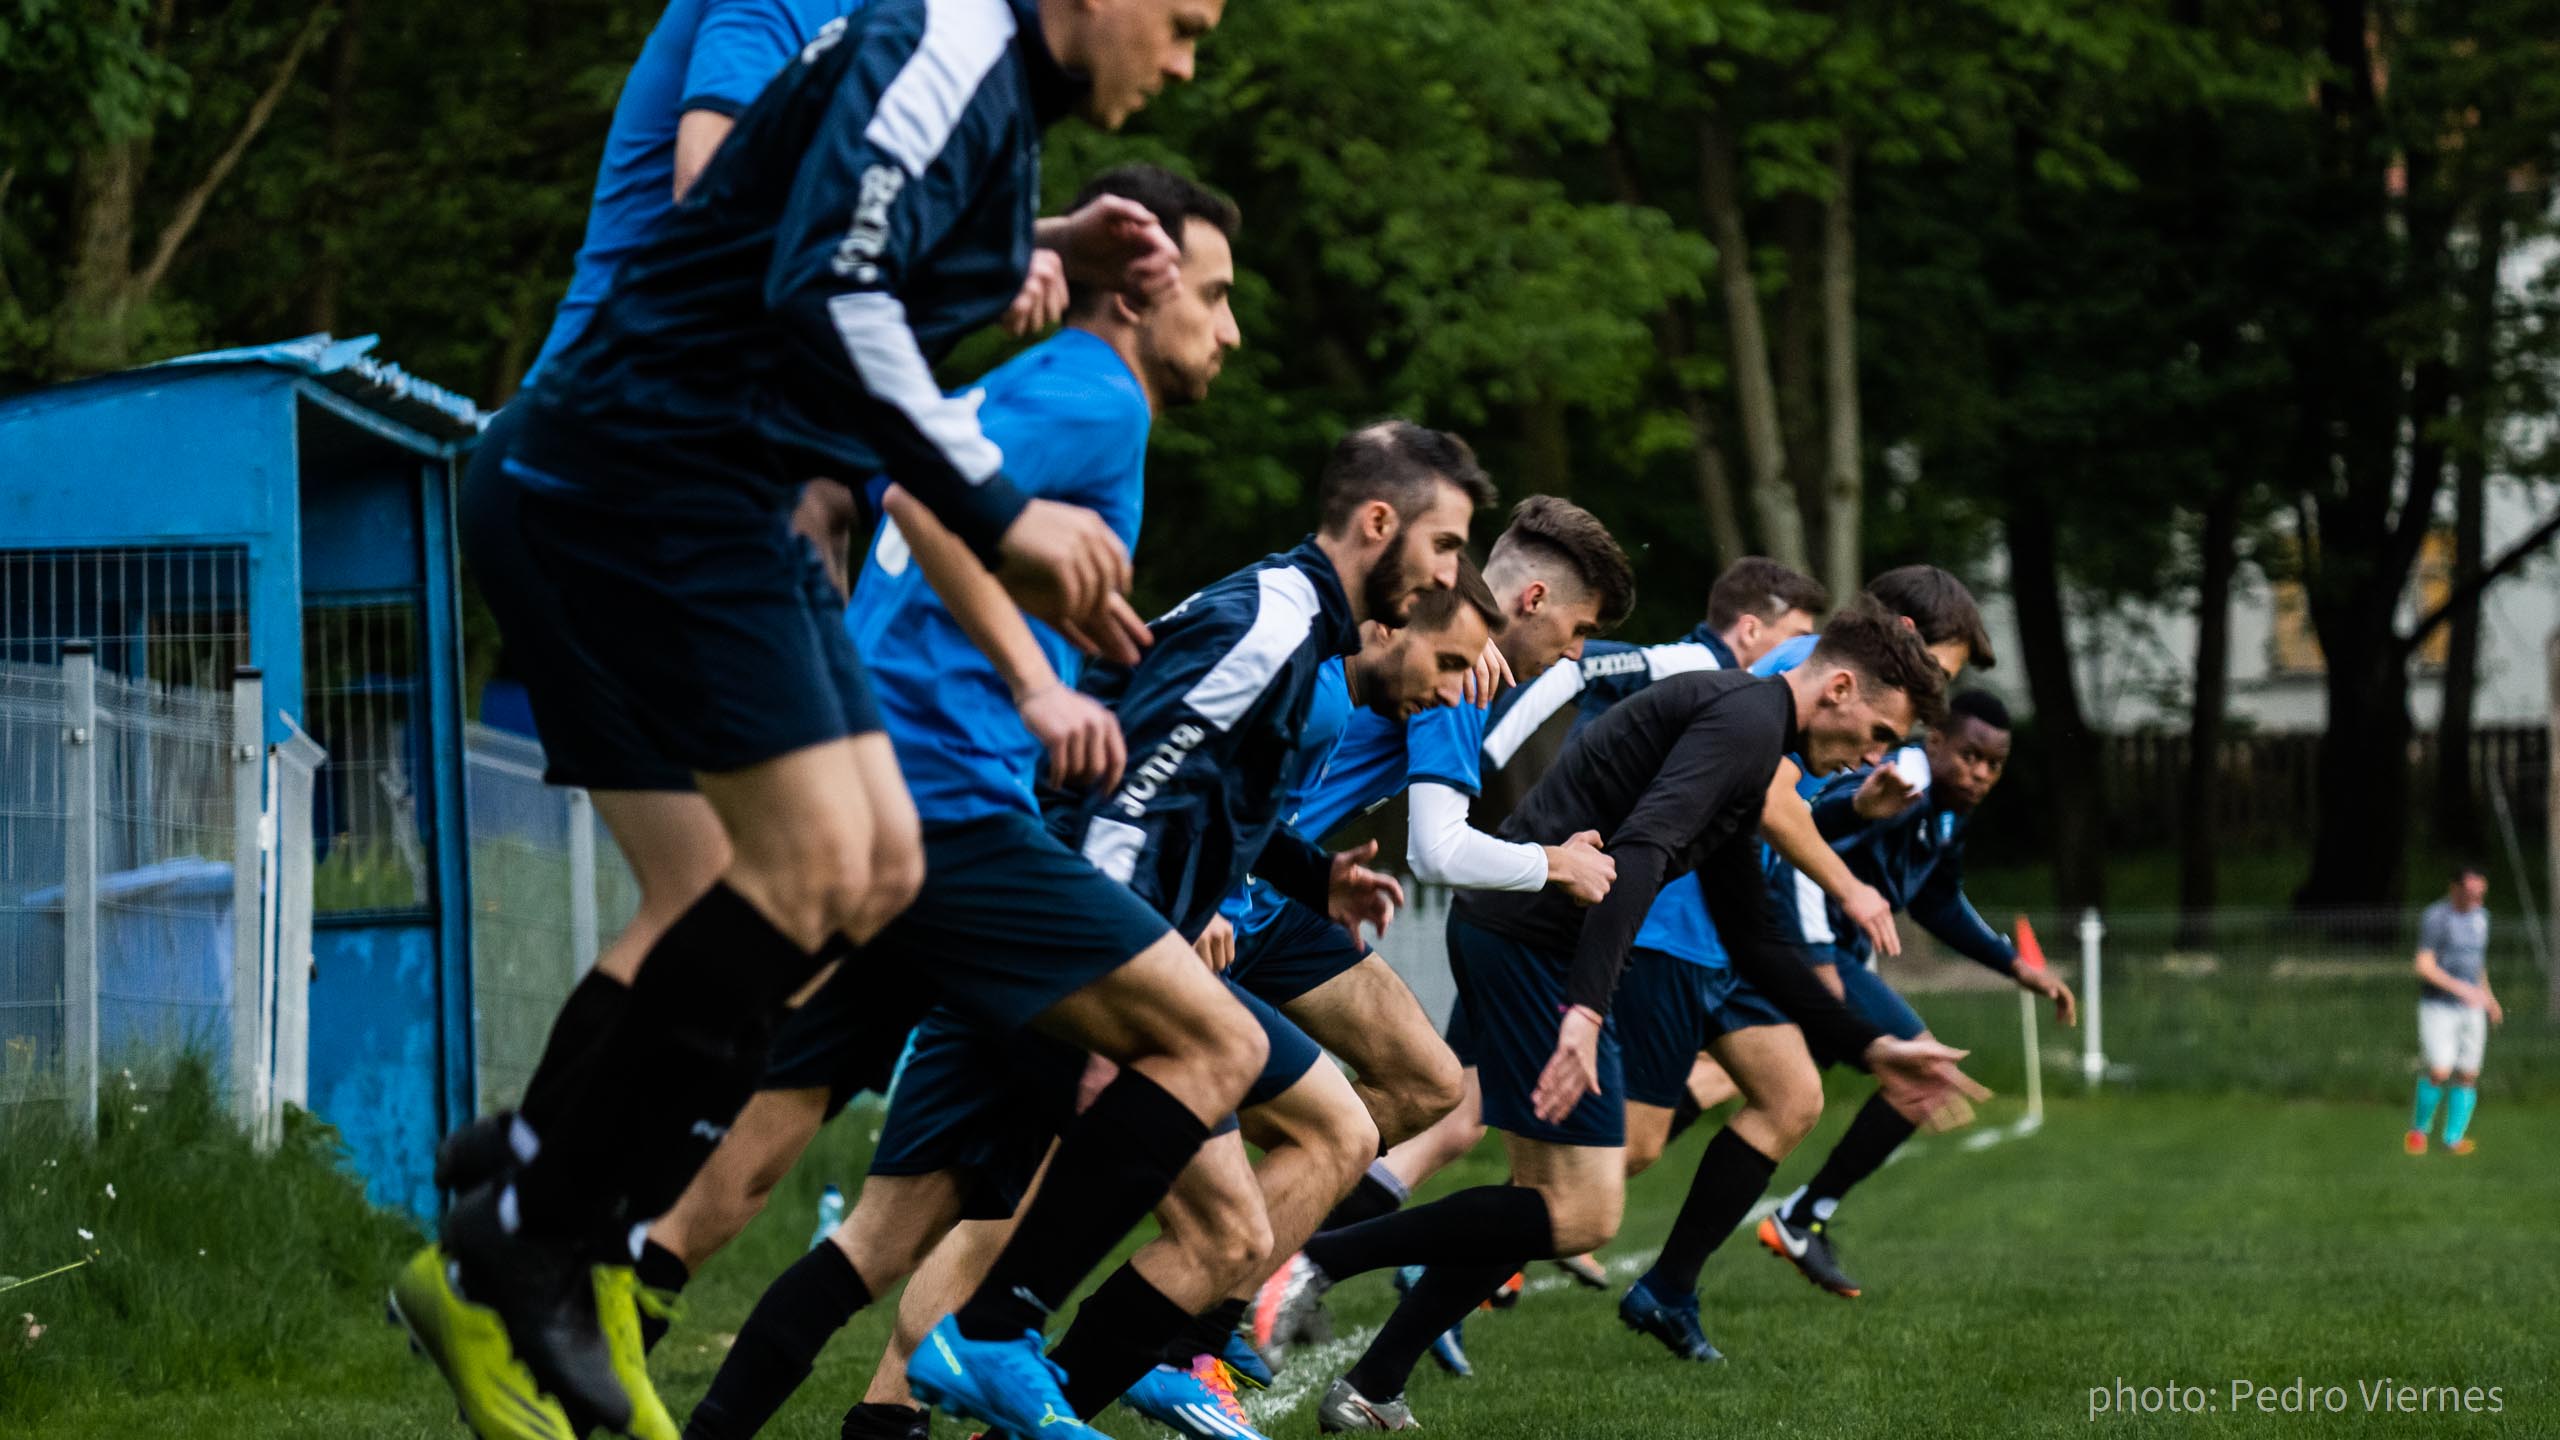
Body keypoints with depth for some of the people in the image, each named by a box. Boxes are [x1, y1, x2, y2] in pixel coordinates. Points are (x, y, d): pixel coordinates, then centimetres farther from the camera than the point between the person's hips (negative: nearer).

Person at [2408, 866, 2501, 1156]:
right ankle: (2419, 1128, 6)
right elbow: (2424, 966, -17)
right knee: (2440, 1071, -15)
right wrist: (2459, 988, -26)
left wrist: (2488, 996, 21)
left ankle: (2454, 1137, 7)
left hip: (2471, 1008, 6)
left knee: (2468, 1075, -1)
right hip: (2438, 1008, -6)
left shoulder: (2480, 916, 11)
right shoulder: (2434, 917, -11)